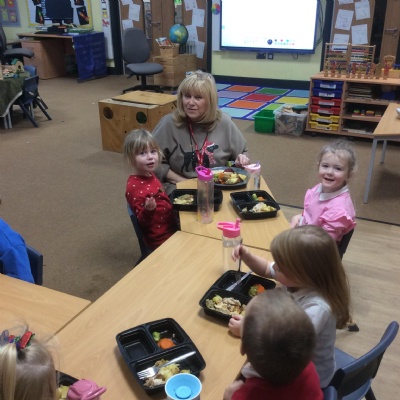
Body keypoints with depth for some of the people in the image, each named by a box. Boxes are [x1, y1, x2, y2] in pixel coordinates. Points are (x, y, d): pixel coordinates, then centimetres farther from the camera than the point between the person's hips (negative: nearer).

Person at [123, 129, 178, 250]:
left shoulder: (150, 175, 3)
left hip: (171, 228, 9)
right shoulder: (135, 187, -23)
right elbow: (143, 222, -22)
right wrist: (148, 210, -39)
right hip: (162, 239, -9)